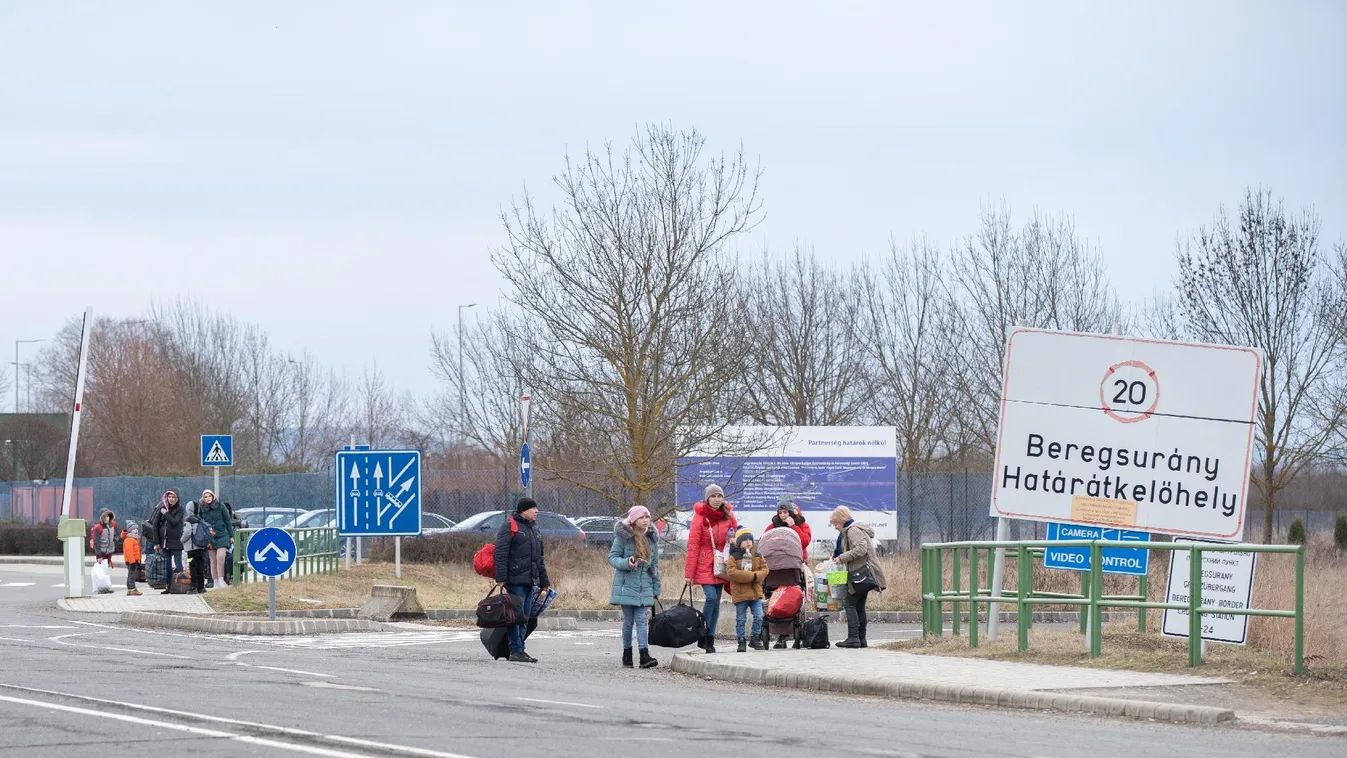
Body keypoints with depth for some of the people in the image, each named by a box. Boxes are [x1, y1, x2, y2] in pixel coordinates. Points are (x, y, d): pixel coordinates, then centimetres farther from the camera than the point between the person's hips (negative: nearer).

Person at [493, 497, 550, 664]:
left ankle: (520, 649, 13)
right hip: (515, 580, -8)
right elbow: (500, 554, -12)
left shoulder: (534, 529, 21)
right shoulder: (509, 527, -5)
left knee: (524, 618, 9)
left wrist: (544, 581, 24)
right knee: (516, 616, -9)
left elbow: (539, 558, 27)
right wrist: (500, 578, -19)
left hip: (530, 581, 8)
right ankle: (516, 651, -8)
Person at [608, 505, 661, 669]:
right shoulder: (623, 537, -6)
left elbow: (655, 564, 15)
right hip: (626, 585, -3)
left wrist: (656, 589, 13)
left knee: (642, 620, -5)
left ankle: (644, 655, -13)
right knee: (628, 621, 2)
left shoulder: (652, 538, 9)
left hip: (644, 586, 3)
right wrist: (626, 563, -25)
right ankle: (627, 653, 16)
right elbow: (612, 558, -5)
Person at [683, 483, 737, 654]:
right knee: (711, 598, -17)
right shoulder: (700, 517, -7)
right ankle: (703, 637, -4)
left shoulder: (728, 516, 5)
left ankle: (710, 640, 10)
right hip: (704, 566, -4)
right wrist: (689, 573, -10)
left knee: (716, 602, 4)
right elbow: (693, 546, -8)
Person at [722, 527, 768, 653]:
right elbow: (731, 573, -19)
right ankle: (741, 642, 11)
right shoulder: (733, 557, -6)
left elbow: (764, 569, 5)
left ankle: (755, 639, 14)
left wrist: (757, 576, -18)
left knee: (759, 616, 0)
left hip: (755, 592, 3)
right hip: (740, 593, -3)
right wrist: (752, 576, -20)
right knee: (740, 619, 3)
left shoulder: (757, 556, 8)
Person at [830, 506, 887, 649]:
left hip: (860, 573, -10)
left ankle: (853, 638, -13)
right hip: (866, 575, 10)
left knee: (850, 605, -8)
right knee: (859, 607, 13)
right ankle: (861, 639, 13)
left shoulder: (853, 530, -11)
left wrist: (842, 558, -19)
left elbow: (861, 549, -24)